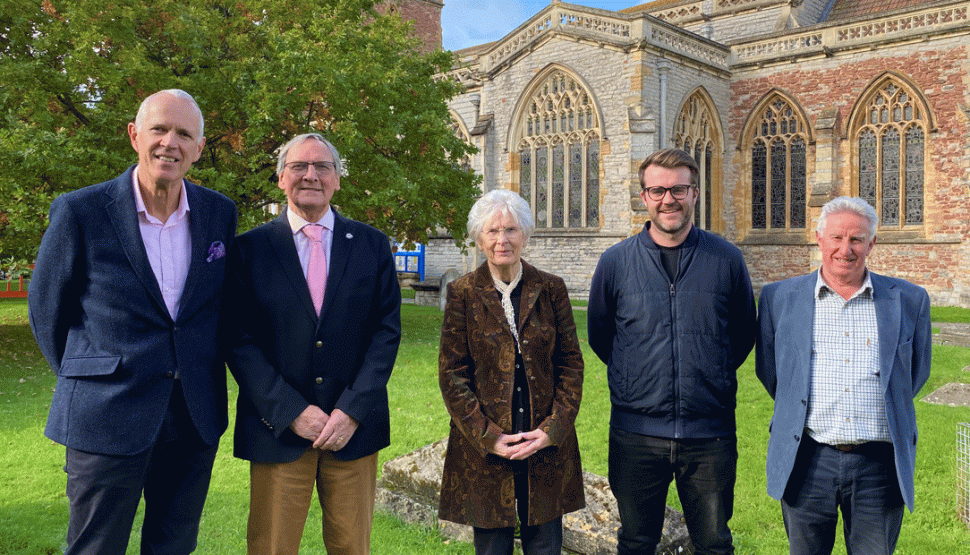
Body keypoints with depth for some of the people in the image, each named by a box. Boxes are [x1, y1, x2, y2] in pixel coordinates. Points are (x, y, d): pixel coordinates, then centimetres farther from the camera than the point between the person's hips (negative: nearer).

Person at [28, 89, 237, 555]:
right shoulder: (80, 211, -9)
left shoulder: (220, 212, 2)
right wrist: (88, 380, 9)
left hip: (196, 416, 4)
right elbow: (46, 311, 2)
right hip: (108, 418, -3)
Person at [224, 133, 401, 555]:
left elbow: (387, 330, 1)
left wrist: (352, 410, -8)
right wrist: (291, 411, -11)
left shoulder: (371, 245, 5)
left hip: (354, 426, 1)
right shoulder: (250, 248, 2)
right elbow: (239, 341, -3)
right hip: (278, 426, -1)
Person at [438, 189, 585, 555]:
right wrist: (488, 437, -10)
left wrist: (553, 429, -7)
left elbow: (571, 363, 3)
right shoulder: (462, 293, -1)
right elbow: (451, 374, -3)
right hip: (483, 448, -1)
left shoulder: (551, 289, 3)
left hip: (548, 442, 2)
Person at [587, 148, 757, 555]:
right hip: (637, 434, 0)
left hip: (710, 434, 0)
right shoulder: (616, 261, -2)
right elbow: (598, 336, 10)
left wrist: (709, 379, 8)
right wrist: (636, 379, 9)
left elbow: (744, 334, 11)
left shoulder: (727, 259, -1)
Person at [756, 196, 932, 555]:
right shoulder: (779, 297, 4)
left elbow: (916, 373, 16)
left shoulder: (909, 300, 6)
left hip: (880, 463, 1)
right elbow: (767, 368, 11)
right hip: (807, 461, 0)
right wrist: (802, 413, 9)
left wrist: (880, 415, 14)